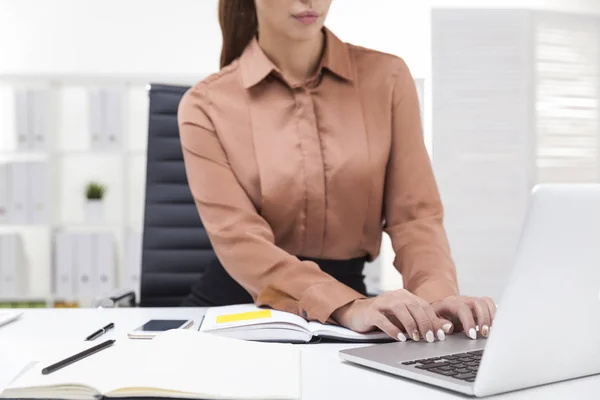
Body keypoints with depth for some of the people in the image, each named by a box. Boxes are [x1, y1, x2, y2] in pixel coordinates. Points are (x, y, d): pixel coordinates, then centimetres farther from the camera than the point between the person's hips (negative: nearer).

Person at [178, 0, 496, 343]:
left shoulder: (386, 77, 1)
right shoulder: (207, 105, -4)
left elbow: (415, 214, -3)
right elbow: (239, 241, -14)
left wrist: (436, 297, -22)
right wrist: (349, 307, -28)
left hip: (347, 295, 1)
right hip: (237, 310, -1)